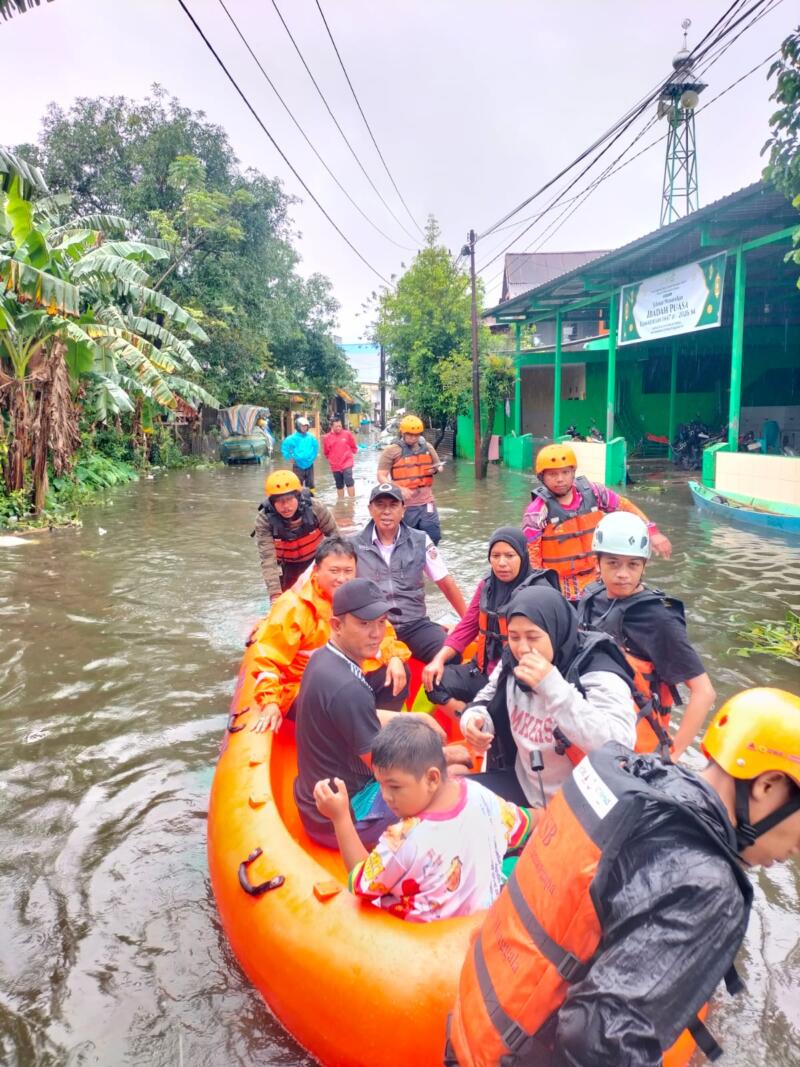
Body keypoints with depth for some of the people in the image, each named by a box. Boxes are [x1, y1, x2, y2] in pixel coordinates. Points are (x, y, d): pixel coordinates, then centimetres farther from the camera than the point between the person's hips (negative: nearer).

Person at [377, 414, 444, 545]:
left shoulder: (428, 447, 8)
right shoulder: (391, 451, -6)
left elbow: (438, 466, 22)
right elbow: (381, 476, -8)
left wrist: (436, 469, -4)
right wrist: (399, 489, -22)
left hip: (426, 502, 4)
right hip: (404, 505, -3)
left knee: (434, 536, 4)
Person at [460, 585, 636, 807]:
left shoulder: (599, 676, -22)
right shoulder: (511, 662, -2)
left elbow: (620, 746, -37)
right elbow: (488, 698, 17)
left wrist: (553, 687, -41)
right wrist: (474, 719, -9)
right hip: (524, 785, 7)